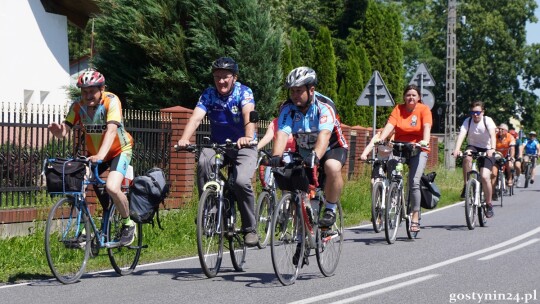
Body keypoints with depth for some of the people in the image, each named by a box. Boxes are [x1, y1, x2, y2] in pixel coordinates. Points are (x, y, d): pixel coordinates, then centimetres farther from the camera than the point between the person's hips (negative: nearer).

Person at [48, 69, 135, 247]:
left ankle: (128, 224, -1)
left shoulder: (111, 101, -26)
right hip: (93, 154, 6)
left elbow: (111, 130, -39)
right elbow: (63, 132, -19)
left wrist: (100, 155, -53)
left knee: (112, 188, -27)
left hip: (119, 151, -5)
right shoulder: (78, 106, -14)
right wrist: (57, 130, -45)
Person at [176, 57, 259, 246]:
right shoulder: (208, 95, -6)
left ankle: (250, 229, -7)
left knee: (241, 181, -27)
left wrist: (248, 137, -53)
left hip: (243, 147, -2)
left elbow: (249, 115, -31)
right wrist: (184, 139, -41)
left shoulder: (243, 92, -13)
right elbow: (196, 118, -21)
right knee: (203, 162, -31)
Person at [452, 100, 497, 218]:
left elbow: (492, 135, -31)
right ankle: (466, 186, -20)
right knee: (467, 158, -35)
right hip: (473, 147, 2)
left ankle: (489, 204, 0)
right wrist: (457, 149, -44)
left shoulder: (488, 121, -15)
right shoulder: (467, 121, -10)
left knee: (485, 177, -18)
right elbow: (461, 135, -25)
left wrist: (492, 149, -51)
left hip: (486, 150, -2)